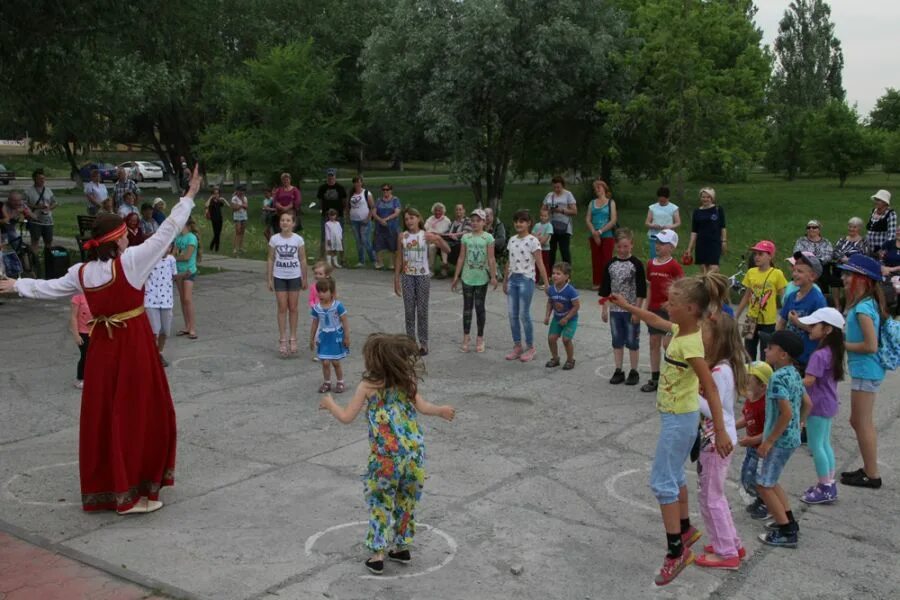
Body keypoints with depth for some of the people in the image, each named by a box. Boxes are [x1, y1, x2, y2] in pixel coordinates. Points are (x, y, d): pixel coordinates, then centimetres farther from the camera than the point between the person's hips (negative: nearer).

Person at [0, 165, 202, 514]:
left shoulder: (81, 273, 2)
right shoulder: (129, 261, -14)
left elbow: (48, 288, 18)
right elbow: (166, 232, -12)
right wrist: (189, 197, -6)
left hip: (102, 348, 6)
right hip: (134, 346, -6)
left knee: (101, 416, 13)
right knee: (140, 415, 3)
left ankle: (102, 490, 24)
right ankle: (133, 493, 6)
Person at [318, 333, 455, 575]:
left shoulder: (368, 385, -4)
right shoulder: (406, 381, 4)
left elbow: (346, 417, -1)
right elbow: (422, 406, 3)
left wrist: (330, 404, 18)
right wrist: (440, 410, 23)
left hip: (386, 455, -4)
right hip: (414, 450, 4)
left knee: (380, 502, 11)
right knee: (407, 500, 20)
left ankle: (377, 554, 10)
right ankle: (402, 547, 30)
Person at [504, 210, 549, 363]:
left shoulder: (532, 241, -9)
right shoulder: (512, 240, 10)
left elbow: (540, 264, -11)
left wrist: (546, 283, -15)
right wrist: (505, 281, 17)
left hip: (526, 280, -6)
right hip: (513, 279, 6)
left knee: (524, 314, -3)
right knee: (512, 314, 6)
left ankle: (530, 347, 10)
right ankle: (517, 346, 16)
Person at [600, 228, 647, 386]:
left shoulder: (636, 264, -8)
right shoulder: (611, 264, 3)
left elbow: (641, 290, -8)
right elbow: (605, 289, 8)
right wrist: (604, 309, 6)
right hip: (615, 310, 4)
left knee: (632, 342, 5)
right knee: (617, 342, 11)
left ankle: (634, 372, 15)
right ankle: (618, 371, 21)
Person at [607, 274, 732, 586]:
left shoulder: (690, 344, -27)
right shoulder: (681, 328, -1)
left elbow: (711, 388, -28)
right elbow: (656, 321, 21)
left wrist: (720, 431, -28)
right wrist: (627, 306, 25)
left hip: (679, 419, -10)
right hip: (675, 415, 10)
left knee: (662, 481, -5)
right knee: (673, 475, 23)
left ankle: (676, 551, 1)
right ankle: (686, 529, 40)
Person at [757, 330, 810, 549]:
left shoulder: (778, 378, -22)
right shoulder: (793, 374, 7)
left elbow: (786, 412, -28)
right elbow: (807, 404, 14)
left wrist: (769, 440, -22)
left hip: (780, 439, -9)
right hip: (791, 437, 9)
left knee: (763, 485, 1)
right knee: (770, 482, 21)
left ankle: (787, 533, 5)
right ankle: (789, 523, 26)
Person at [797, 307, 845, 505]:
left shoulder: (819, 355, -24)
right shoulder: (833, 351, 5)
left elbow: (808, 381, -29)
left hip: (818, 406, -9)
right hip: (828, 404, 9)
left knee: (816, 446, 1)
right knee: (825, 444, 17)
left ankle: (825, 489, 8)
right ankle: (829, 485, 25)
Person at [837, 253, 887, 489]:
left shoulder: (863, 308, -21)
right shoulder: (867, 303, 8)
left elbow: (871, 345, -24)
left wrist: (843, 345, -13)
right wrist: (842, 336, 6)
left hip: (865, 372, -10)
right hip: (866, 371, 10)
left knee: (861, 424, 1)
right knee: (862, 422, 19)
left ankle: (872, 475, 12)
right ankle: (869, 469, 30)